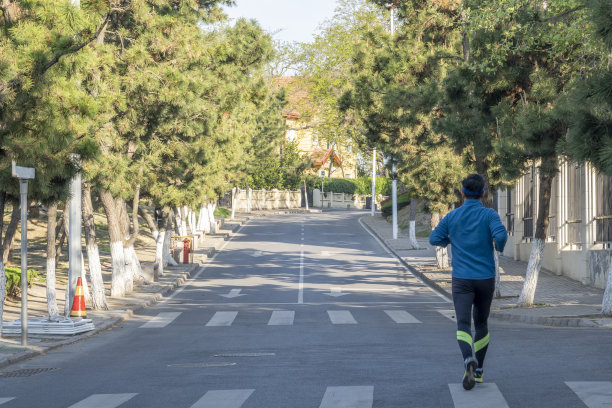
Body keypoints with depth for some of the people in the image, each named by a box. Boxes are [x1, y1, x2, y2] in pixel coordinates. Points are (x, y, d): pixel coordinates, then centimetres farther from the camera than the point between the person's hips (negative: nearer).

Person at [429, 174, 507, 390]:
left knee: (463, 324, -9)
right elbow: (501, 235, -21)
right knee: (481, 323, 18)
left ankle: (469, 359, -38)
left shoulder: (452, 216, 1)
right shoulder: (489, 215, -5)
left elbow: (434, 239, 4)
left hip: (462, 280, -1)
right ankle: (478, 370, 22)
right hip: (485, 278, 1)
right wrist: (499, 246, 2)